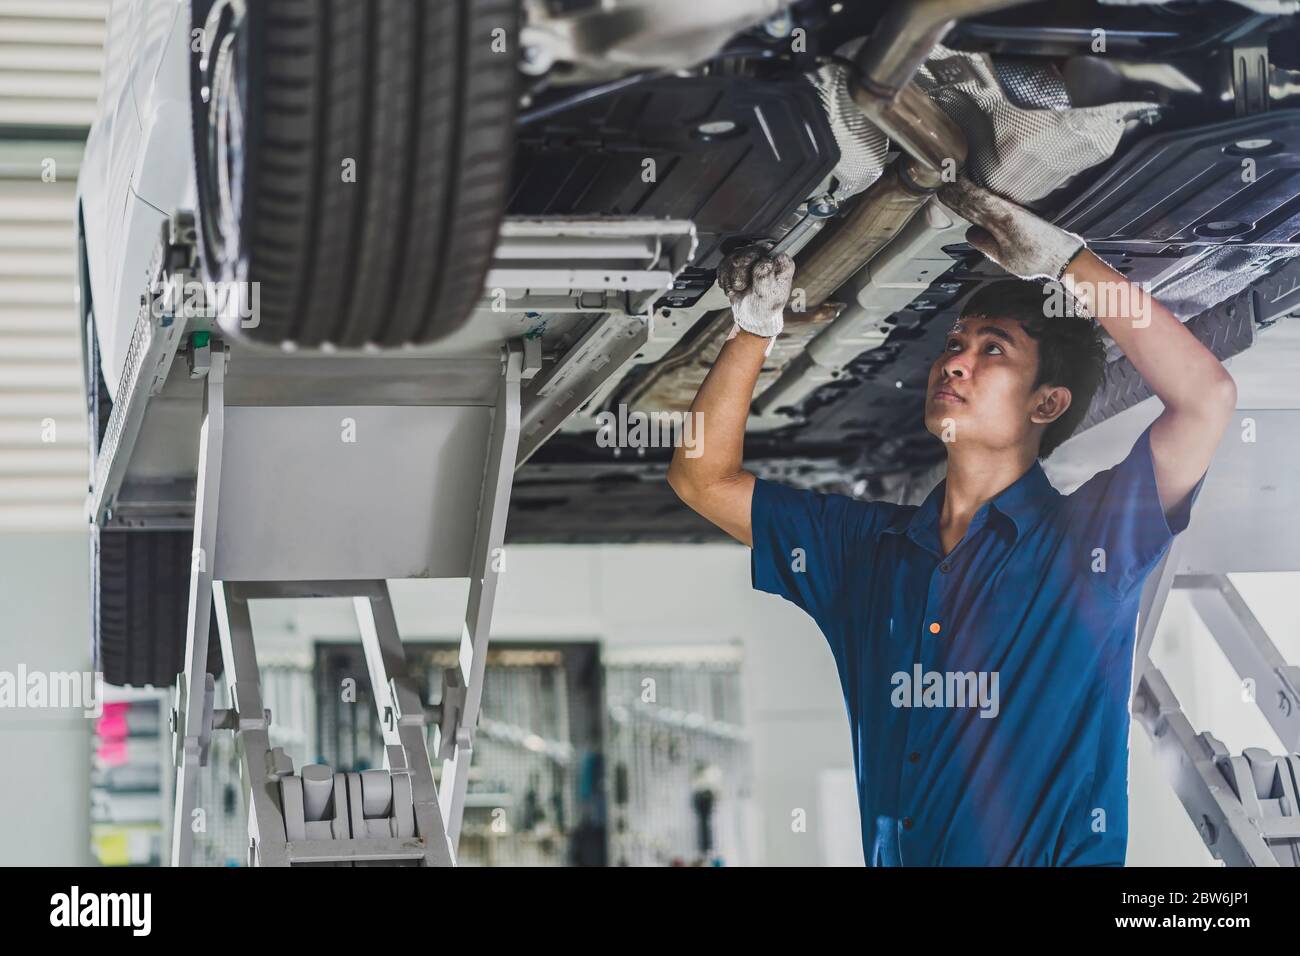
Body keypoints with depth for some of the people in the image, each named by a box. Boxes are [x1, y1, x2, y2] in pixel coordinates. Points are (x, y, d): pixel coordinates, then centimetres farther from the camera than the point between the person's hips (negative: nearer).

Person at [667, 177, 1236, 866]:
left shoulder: (1089, 542, 1)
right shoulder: (865, 544, 14)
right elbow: (703, 478, 17)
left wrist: (1061, 259, -8)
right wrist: (756, 325, 8)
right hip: (885, 857, 4)